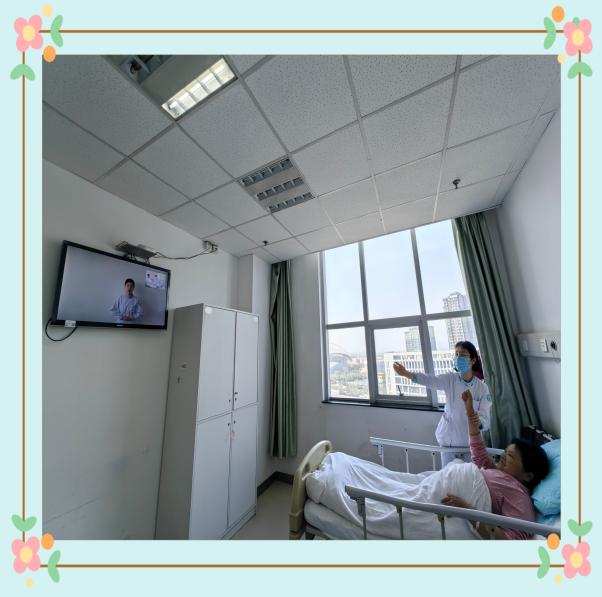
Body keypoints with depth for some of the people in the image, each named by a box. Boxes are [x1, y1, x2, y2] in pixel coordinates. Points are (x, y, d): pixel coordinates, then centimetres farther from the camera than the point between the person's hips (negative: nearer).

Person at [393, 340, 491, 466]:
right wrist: (405, 373, -45)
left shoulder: (482, 387, -10)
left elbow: (484, 418, -12)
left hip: (469, 440, 0)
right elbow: (429, 380, -28)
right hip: (448, 438, 1)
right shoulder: (450, 379, -11)